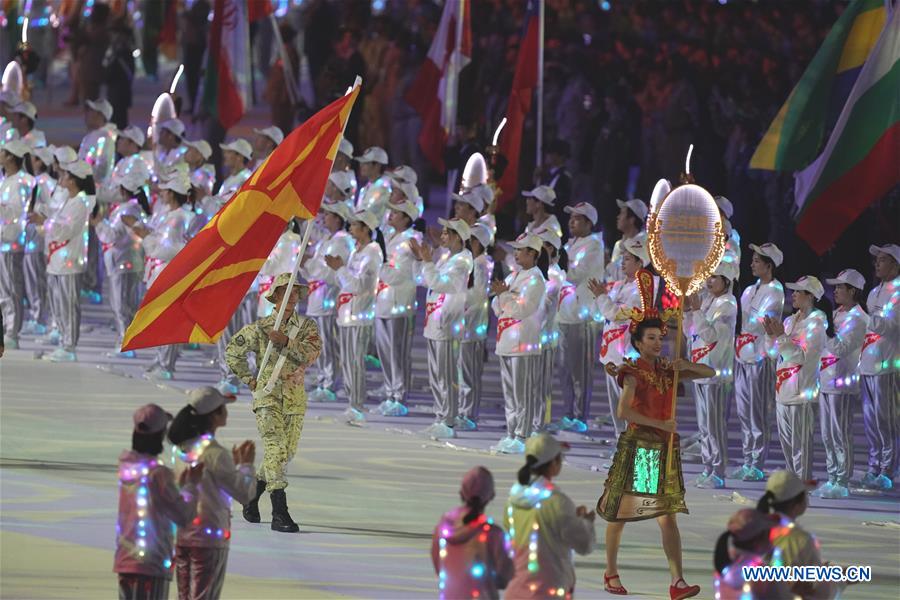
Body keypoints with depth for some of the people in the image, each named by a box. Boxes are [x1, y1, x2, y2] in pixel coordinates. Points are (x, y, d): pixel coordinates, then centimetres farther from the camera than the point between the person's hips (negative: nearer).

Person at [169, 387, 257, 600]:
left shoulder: (181, 449, 6)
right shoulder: (214, 453, -17)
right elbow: (245, 494, -12)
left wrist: (234, 462, 21)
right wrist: (246, 465, 5)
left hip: (181, 535, 7)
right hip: (209, 536, -7)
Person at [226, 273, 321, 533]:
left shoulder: (307, 326, 5)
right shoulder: (260, 328, 1)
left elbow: (310, 353, -13)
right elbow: (233, 352, 13)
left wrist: (286, 342, -24)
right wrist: (248, 379, 7)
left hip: (295, 399, 4)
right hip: (268, 396, -4)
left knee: (286, 453, 11)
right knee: (276, 449, -17)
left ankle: (252, 496, 34)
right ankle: (280, 514, -23)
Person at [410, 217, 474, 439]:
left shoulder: (462, 261, -15)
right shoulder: (446, 257, 14)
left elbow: (437, 282, -24)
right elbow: (427, 280, 21)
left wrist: (428, 261, -22)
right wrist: (420, 260, 11)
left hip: (447, 325, -10)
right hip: (434, 324, 10)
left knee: (447, 375, -5)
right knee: (435, 375, 14)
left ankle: (448, 422, -2)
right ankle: (441, 418, 21)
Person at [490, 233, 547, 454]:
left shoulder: (535, 280, -9)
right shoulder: (514, 276, 17)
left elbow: (522, 309, -18)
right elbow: (498, 309, 17)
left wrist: (504, 294, -14)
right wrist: (500, 294, -2)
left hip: (524, 344, -9)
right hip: (507, 342, 9)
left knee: (522, 394, -6)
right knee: (509, 392, 11)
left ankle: (521, 437, -5)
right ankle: (511, 434, 16)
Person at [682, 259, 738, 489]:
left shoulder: (727, 305, -11)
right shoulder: (707, 300, 14)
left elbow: (711, 335, -21)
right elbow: (690, 332, 17)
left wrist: (697, 310, -22)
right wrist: (687, 311, 3)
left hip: (716, 372, -9)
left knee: (714, 423, -7)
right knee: (703, 424, 13)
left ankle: (718, 474, -4)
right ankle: (708, 468, 19)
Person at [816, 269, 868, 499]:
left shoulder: (857, 318, -12)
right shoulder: (836, 314, 16)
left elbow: (841, 348, -22)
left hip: (842, 384, -9)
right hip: (826, 381, 9)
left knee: (840, 434, -6)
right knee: (827, 435, 12)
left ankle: (842, 483, -2)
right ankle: (832, 478, 19)